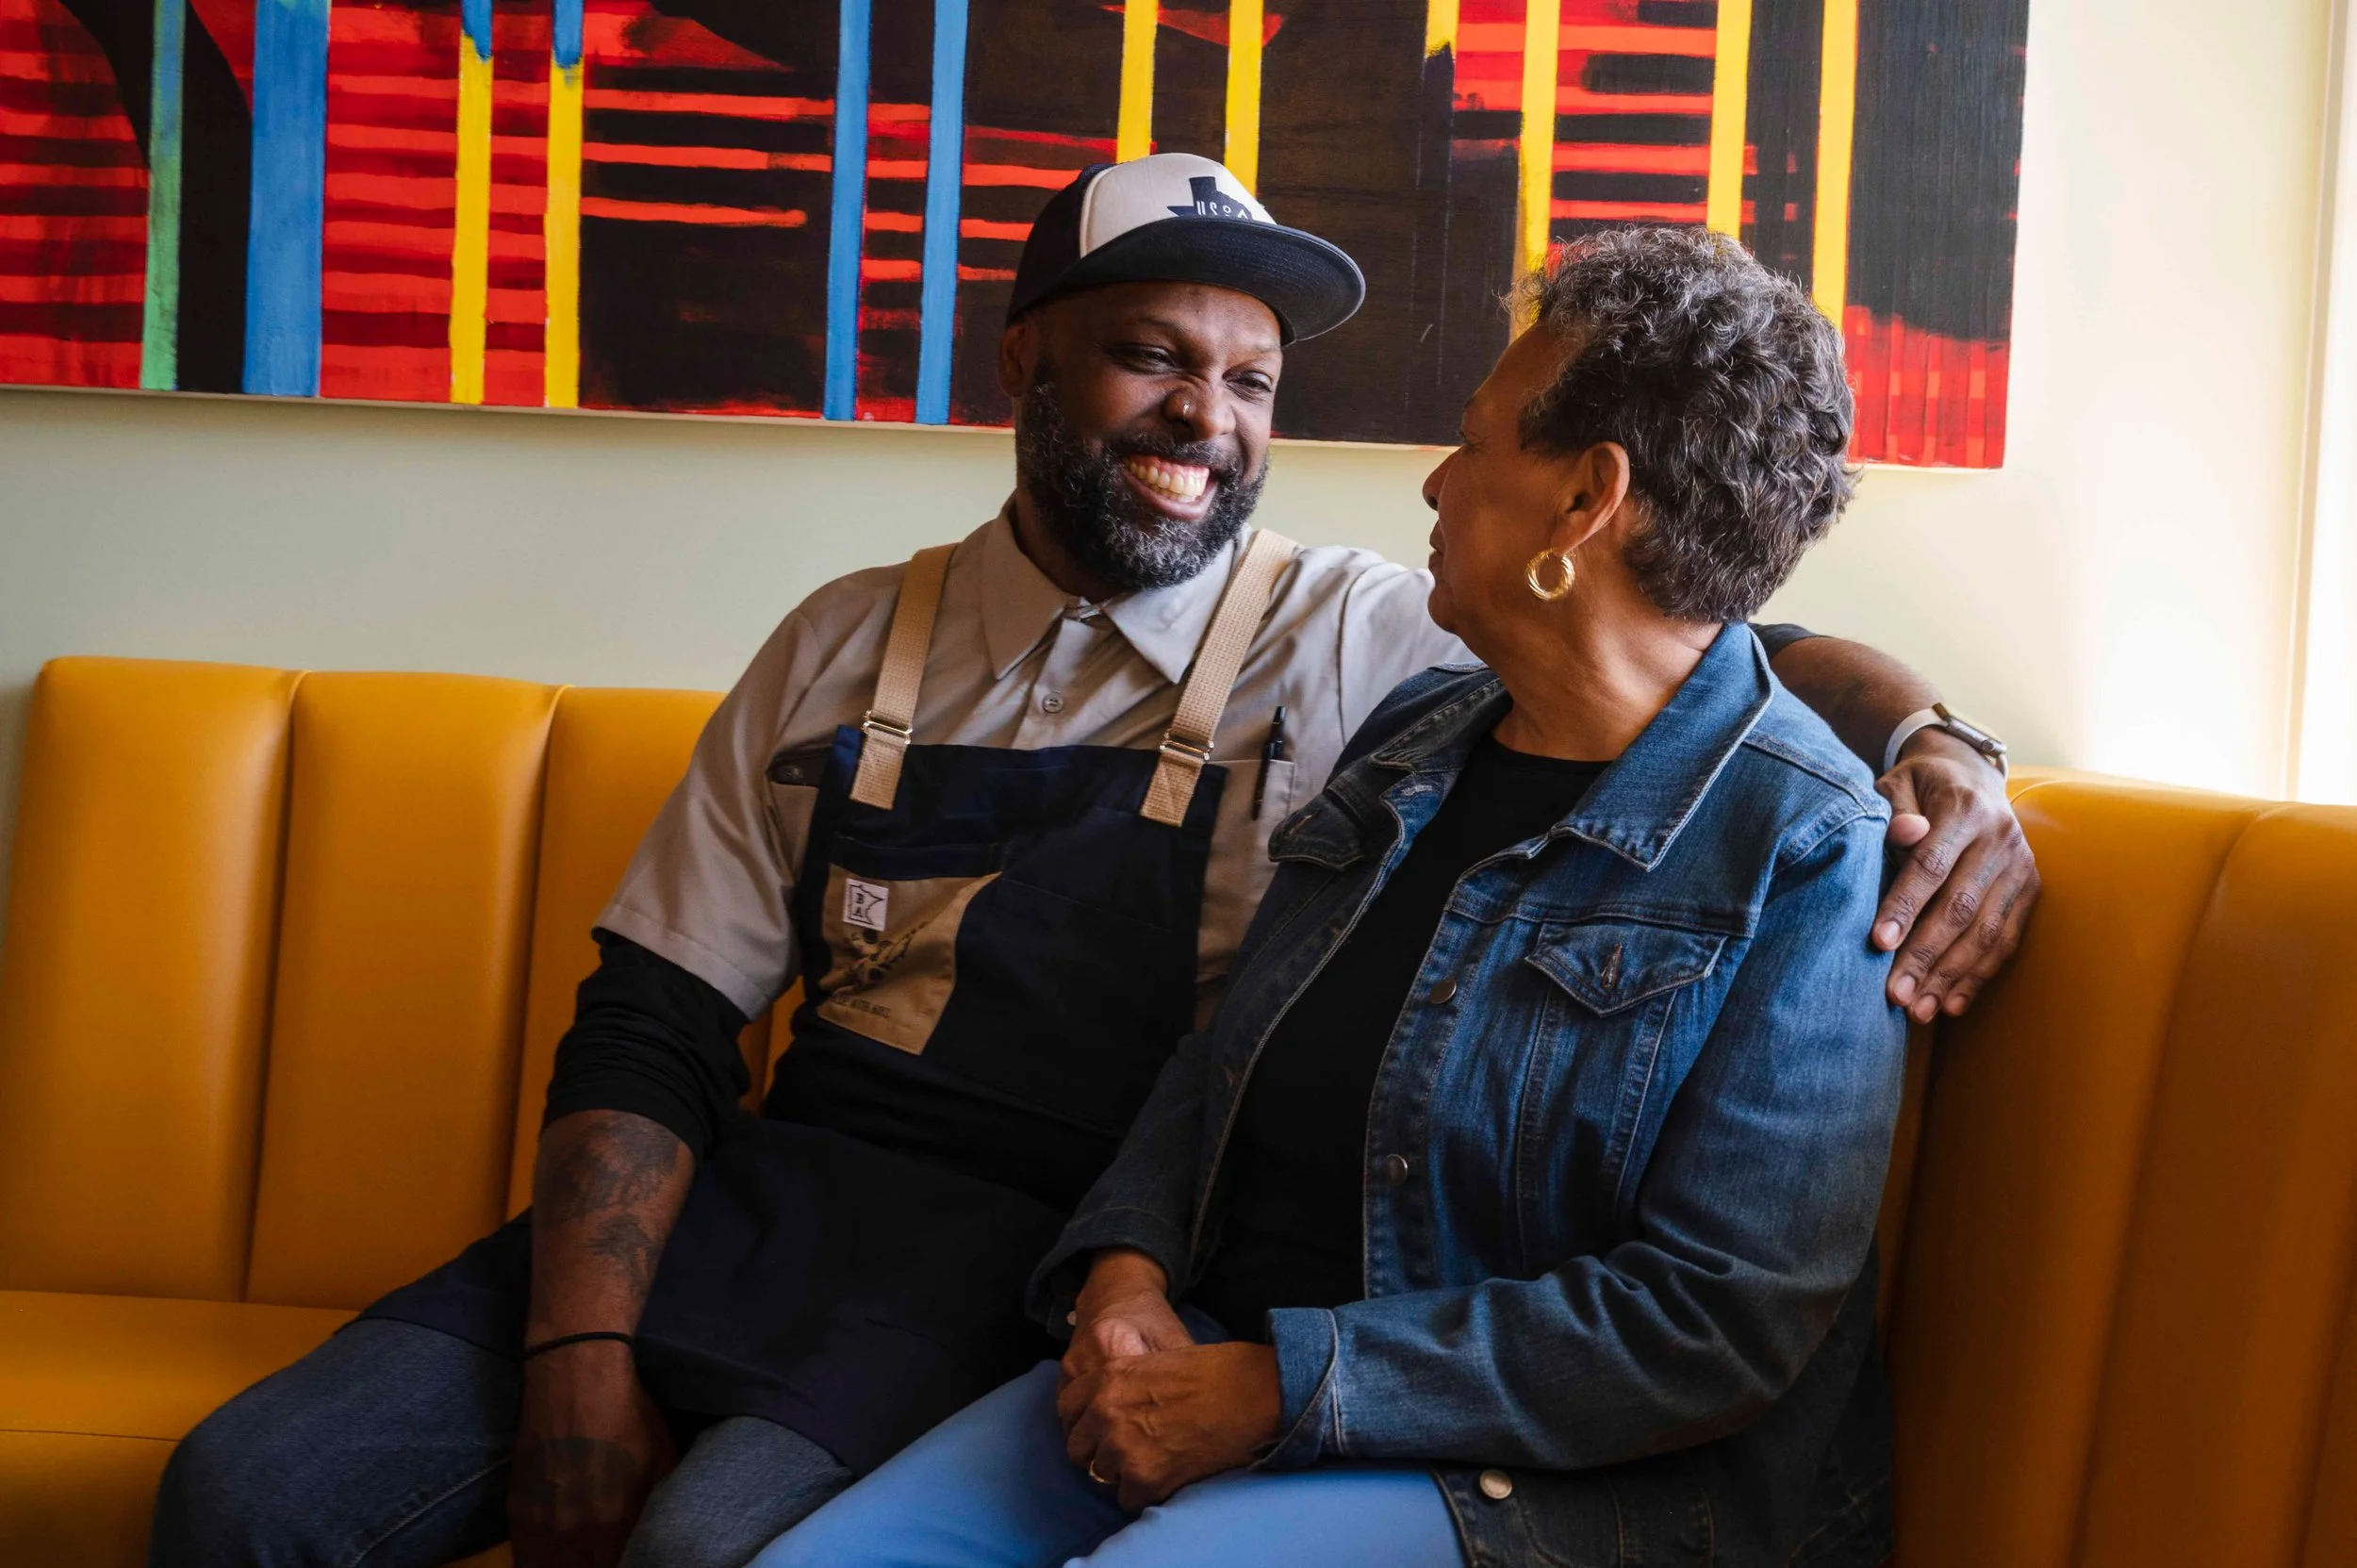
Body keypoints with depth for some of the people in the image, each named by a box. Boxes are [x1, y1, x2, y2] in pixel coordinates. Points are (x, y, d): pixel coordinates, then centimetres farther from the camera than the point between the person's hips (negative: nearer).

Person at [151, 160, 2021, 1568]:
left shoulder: (1362, 643, 4)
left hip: (1053, 1256, -3)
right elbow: (651, 1026, 7)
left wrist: (1937, 746, -20)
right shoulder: (849, 648, 11)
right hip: (772, 1195, 4)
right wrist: (581, 1354, -7)